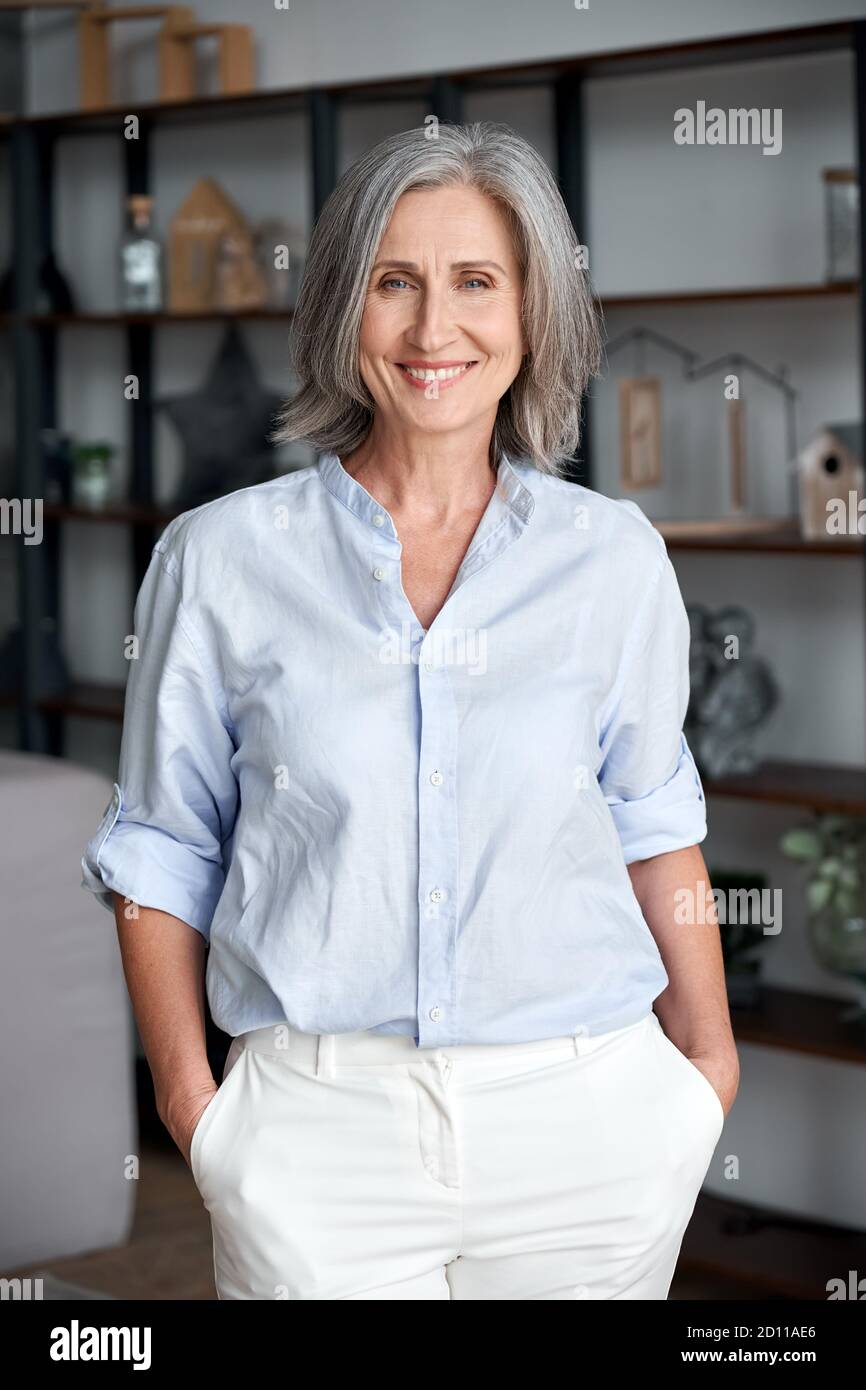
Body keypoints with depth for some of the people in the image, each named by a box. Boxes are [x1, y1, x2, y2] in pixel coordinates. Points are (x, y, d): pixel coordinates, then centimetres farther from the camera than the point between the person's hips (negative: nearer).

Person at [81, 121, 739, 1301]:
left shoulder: (613, 558, 2)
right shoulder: (219, 560, -1)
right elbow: (163, 852, 6)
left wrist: (709, 1060, 16)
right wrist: (187, 1094, 1)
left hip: (582, 1118, 1)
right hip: (319, 1129, -1)